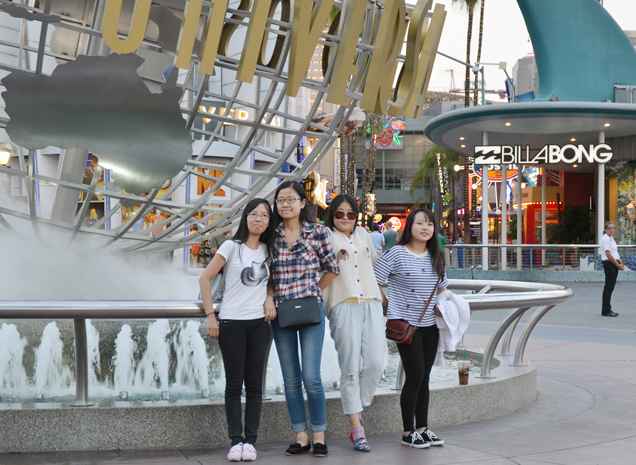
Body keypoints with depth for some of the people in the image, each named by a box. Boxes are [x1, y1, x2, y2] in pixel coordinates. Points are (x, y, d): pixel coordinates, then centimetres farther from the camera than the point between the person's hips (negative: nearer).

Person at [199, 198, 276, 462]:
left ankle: (250, 440, 8)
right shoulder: (232, 246, -3)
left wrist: (269, 299, 2)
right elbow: (205, 279, -4)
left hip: (259, 323, 4)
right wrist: (210, 316, -9)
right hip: (231, 323, -4)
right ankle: (236, 440, 7)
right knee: (234, 383, 0)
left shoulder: (267, 250, 11)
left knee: (254, 384, 3)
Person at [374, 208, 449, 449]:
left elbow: (442, 287, 24)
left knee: (424, 377, 10)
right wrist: (387, 304, -4)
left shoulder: (435, 257, 11)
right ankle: (408, 433, 2)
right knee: (415, 376, -8)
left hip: (429, 324, 6)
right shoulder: (397, 253, -9)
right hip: (405, 323, -6)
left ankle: (422, 428, 18)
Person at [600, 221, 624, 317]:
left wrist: (621, 264, 6)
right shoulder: (605, 239, -12)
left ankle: (608, 310, 15)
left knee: (611, 287, 11)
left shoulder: (611, 238, 17)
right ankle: (605, 310, -5)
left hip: (615, 264, 9)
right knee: (608, 287, -8)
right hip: (608, 263, -9)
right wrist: (618, 265, -14)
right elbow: (608, 255, -17)